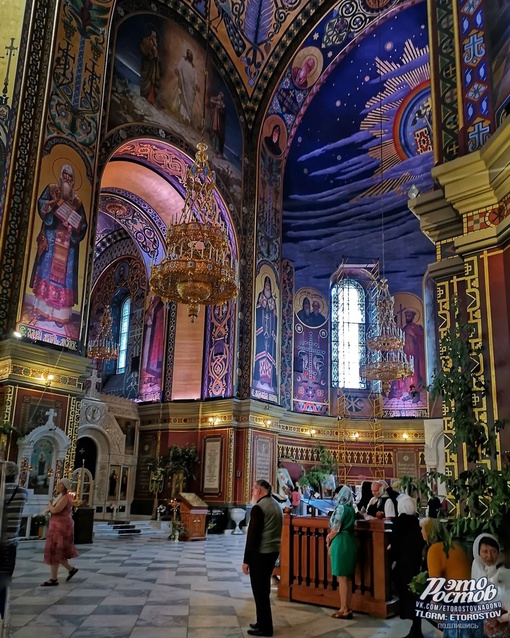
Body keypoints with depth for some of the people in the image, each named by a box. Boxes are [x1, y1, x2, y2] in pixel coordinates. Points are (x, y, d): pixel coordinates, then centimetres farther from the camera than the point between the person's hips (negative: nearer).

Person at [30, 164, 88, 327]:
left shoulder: (77, 202, 16)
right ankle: (41, 309, -2)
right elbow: (41, 204, -4)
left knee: (64, 274, -1)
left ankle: (59, 314, 0)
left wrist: (76, 228, -9)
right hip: (51, 237, -2)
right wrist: (52, 203, -23)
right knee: (47, 270, -6)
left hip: (68, 243, 2)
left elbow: (83, 225, 12)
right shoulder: (51, 190, 11)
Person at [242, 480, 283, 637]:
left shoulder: (258, 508, -17)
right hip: (273, 551, 9)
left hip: (260, 553, -9)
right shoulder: (276, 505, 11)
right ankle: (262, 622, 27)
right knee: (264, 589, 18)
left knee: (259, 590, 1)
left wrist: (246, 560, -14)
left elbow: (252, 535, -18)